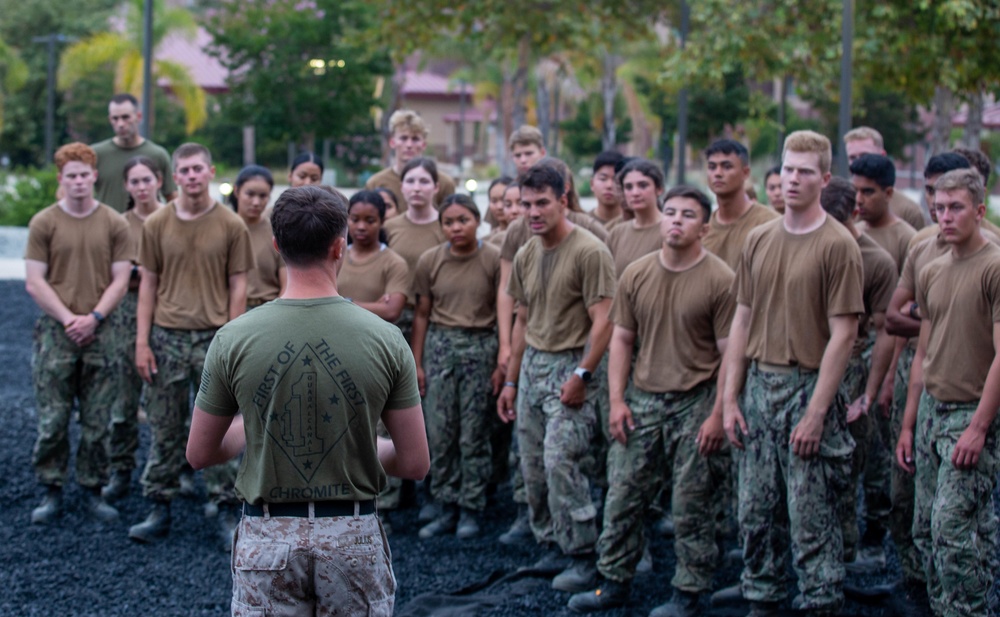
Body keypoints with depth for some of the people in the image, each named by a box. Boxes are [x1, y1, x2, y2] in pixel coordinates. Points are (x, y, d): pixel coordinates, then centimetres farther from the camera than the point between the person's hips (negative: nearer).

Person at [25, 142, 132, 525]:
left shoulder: (114, 224, 5)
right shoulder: (44, 223, 2)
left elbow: (120, 280, 3)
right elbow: (34, 282, -1)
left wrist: (94, 317, -9)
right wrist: (68, 319, -10)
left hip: (99, 333, 1)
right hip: (55, 333, -1)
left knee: (97, 422, 5)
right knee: (52, 421, 0)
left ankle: (93, 492, 15)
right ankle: (51, 493, 10)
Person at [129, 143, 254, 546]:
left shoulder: (231, 225, 0)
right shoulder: (156, 225, 4)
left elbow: (238, 286, 2)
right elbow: (148, 284, 7)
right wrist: (142, 341, 1)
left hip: (214, 336, -1)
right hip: (166, 337, 1)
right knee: (164, 430, 7)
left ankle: (223, 512, 12)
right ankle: (159, 509, 16)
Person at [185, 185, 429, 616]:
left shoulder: (234, 339, -8)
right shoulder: (385, 338, -8)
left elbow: (200, 454, 1)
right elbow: (414, 464, -5)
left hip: (267, 537, 0)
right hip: (353, 535, 0)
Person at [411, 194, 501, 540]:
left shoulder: (494, 259, -4)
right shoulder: (430, 261, 3)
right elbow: (422, 314, 9)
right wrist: (416, 363, 7)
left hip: (481, 346, -2)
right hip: (440, 345, 2)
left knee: (474, 434, 1)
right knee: (439, 432, 3)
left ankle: (470, 510, 11)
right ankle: (445, 509, 13)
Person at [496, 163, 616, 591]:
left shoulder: (589, 252, -11)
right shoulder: (526, 256, 12)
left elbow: (603, 322, -14)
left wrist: (581, 375, -19)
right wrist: (511, 381, 19)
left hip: (570, 367, -8)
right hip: (532, 365, 8)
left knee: (559, 460, -14)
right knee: (533, 467, 9)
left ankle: (582, 557, -3)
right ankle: (554, 547, 22)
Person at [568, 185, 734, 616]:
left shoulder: (719, 280, -10)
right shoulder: (636, 274, 4)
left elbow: (730, 353, -8)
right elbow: (622, 339, 9)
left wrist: (718, 415, -12)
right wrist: (617, 400, 2)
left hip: (696, 403, -4)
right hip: (641, 400, 4)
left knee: (691, 507, 5)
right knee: (622, 496, 9)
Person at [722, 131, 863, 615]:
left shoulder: (837, 245, -8)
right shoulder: (759, 240, 9)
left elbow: (842, 334, -11)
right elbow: (743, 321, 12)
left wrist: (816, 412, -14)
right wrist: (730, 398, 7)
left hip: (807, 388, -5)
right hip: (758, 386, 5)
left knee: (811, 515, 0)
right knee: (756, 511, 11)